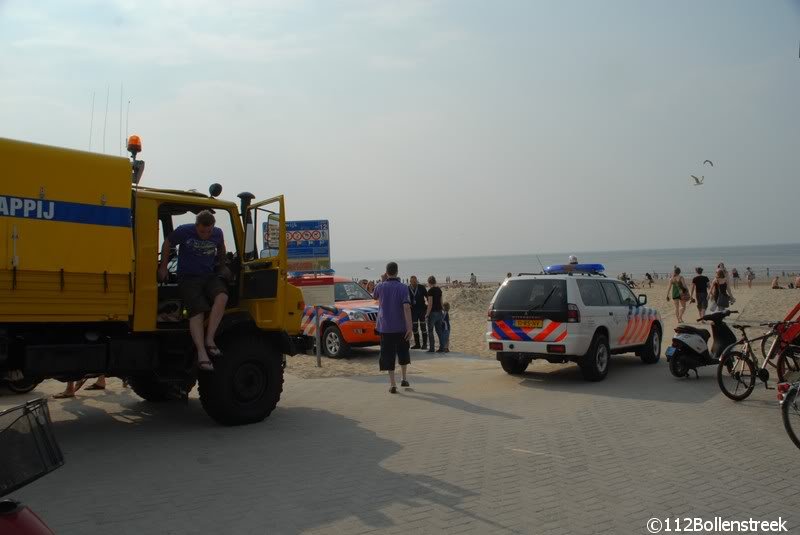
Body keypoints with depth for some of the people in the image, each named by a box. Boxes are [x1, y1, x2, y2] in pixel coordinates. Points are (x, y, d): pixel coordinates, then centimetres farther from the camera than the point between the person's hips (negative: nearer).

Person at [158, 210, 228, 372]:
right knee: (197, 312, -22)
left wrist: (222, 266, 30)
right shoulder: (183, 231, -6)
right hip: (188, 278, -3)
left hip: (209, 276, 3)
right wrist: (163, 267, 11)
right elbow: (167, 244, 10)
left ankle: (209, 339, -24)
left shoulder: (218, 234, 3)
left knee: (222, 296, -29)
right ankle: (201, 353, -26)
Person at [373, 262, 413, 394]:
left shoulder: (380, 287, -3)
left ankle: (392, 384, 0)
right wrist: (409, 328, -18)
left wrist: (382, 282, 16)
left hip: (385, 327, 0)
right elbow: (406, 307, -18)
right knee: (403, 352, 21)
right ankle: (404, 378, 23)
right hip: (401, 327, 0)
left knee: (388, 355, 3)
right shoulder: (403, 287, -9)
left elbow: (376, 297, 21)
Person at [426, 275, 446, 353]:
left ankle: (432, 348, 2)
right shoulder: (439, 289, 9)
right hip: (439, 312, 7)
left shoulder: (430, 291, -14)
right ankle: (442, 348, 10)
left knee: (430, 331, 2)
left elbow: (430, 304, -18)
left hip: (433, 312, -7)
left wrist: (427, 313, -11)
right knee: (439, 330, 11)